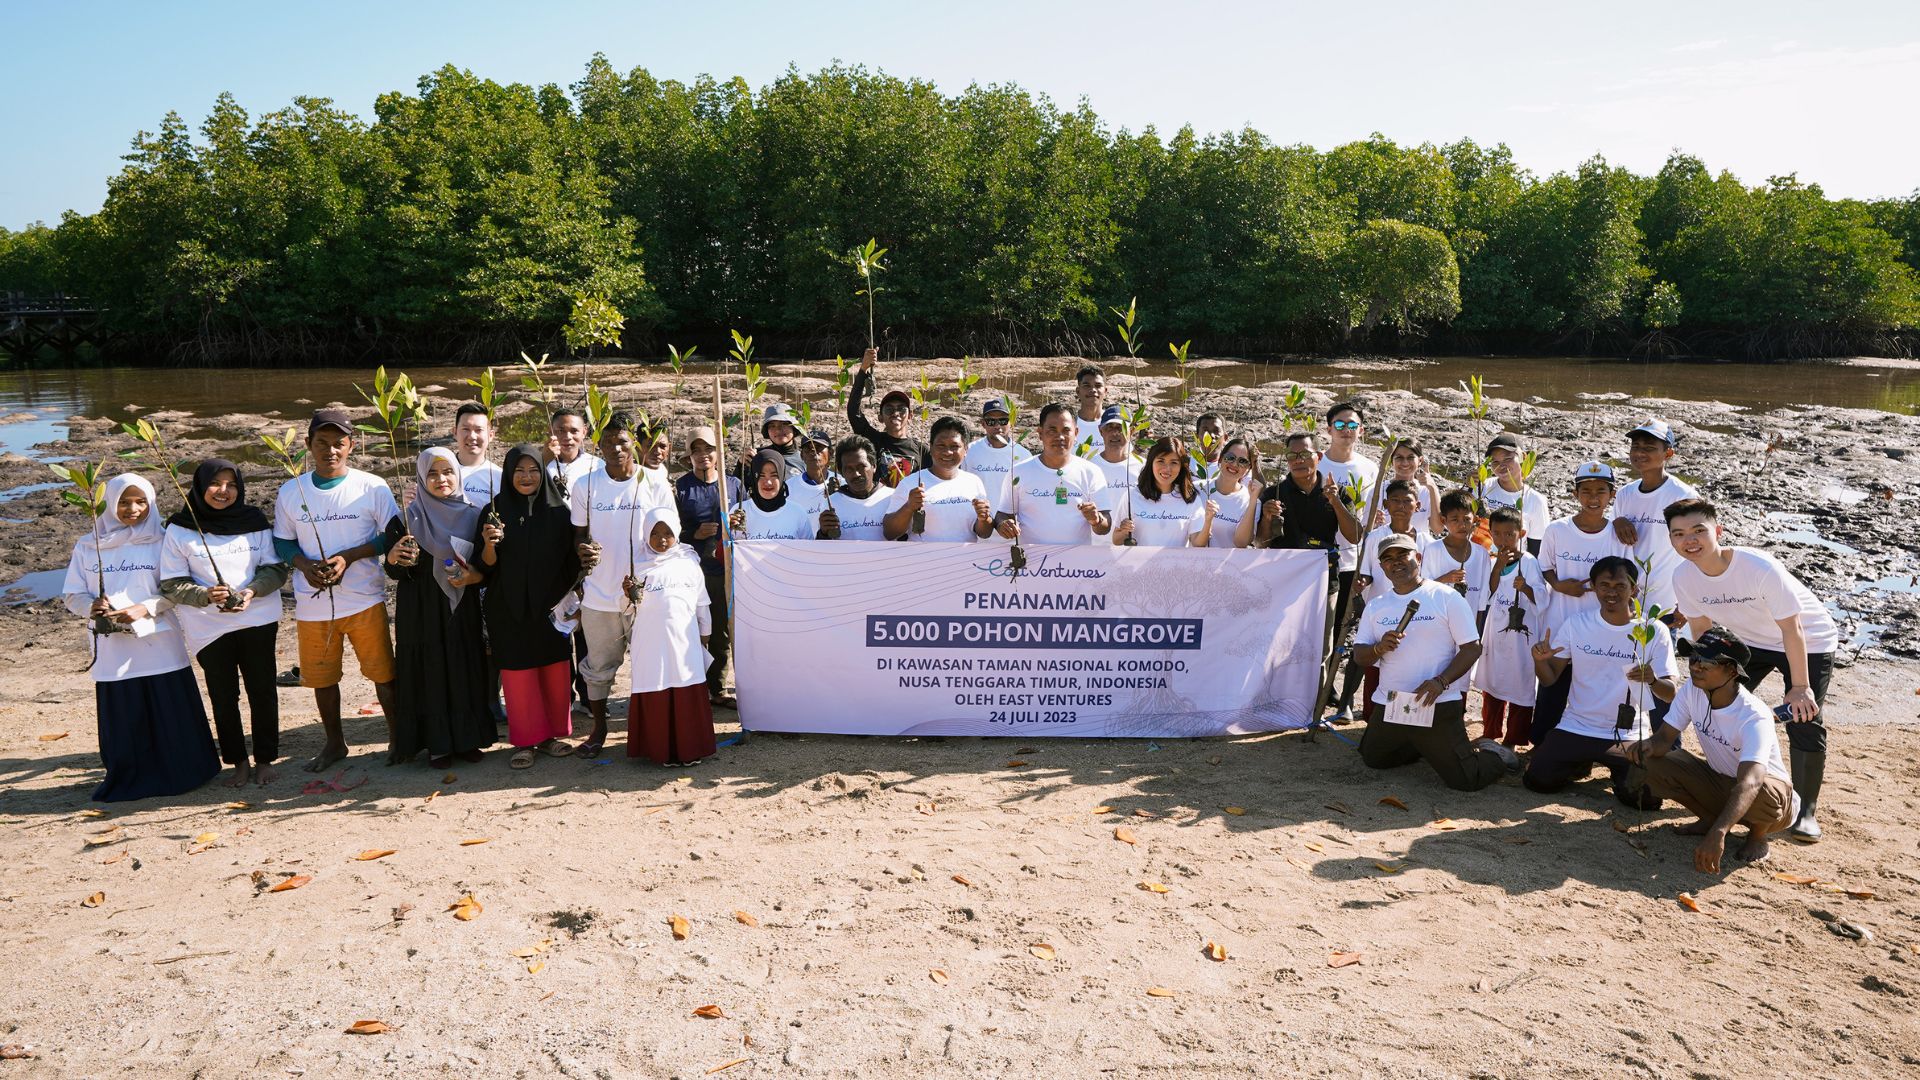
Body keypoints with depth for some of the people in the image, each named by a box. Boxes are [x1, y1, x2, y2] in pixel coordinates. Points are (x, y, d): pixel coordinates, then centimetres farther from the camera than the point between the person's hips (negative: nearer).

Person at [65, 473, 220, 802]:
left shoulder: (160, 543, 2)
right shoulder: (88, 546, 8)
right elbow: (73, 595, 9)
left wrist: (145, 608, -16)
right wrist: (91, 607, -11)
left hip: (159, 647, -1)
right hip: (113, 649, 1)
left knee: (170, 714, 1)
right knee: (124, 719, 3)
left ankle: (177, 773, 15)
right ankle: (129, 777, 17)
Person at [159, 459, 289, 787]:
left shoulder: (255, 521, 4)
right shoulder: (180, 530, 0)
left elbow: (276, 569, 4)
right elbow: (172, 585, -1)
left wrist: (251, 591, -15)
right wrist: (207, 595, -19)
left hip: (257, 619, 1)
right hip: (208, 627, -1)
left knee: (262, 690, 4)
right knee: (223, 695, 5)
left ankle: (264, 760, 16)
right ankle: (238, 761, 18)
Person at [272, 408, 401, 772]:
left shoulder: (372, 487, -6)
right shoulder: (290, 492, 3)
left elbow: (392, 535, -4)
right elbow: (282, 541, 10)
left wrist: (349, 557, -16)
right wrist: (305, 565, -10)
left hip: (365, 600, -3)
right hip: (312, 603, 3)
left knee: (383, 672, 1)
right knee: (321, 676, 13)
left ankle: (397, 732, 19)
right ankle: (334, 742, 31)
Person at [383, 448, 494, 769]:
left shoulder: (472, 516, 3)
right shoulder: (407, 519, -1)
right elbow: (394, 572, 0)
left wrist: (475, 576, -12)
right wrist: (394, 558, -22)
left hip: (462, 610, 2)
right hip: (422, 611, -2)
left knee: (465, 670, 5)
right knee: (430, 671, 1)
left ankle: (466, 738, 17)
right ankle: (437, 743, 11)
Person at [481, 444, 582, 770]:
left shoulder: (558, 511, 2)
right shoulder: (496, 511, 1)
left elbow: (571, 560, 5)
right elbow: (487, 565, -1)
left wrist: (570, 598, -6)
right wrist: (489, 544, -20)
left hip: (551, 605, 1)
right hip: (510, 608, -1)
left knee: (555, 668, 5)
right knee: (518, 671, 2)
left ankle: (550, 734, 18)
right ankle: (525, 741, 11)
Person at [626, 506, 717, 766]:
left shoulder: (689, 564, 5)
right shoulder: (640, 567, 1)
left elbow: (702, 603, 14)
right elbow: (630, 609, 1)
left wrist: (705, 634, 17)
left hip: (684, 643, 1)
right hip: (652, 645, -1)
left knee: (689, 696, 4)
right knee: (655, 697, 1)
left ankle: (690, 748, 15)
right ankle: (660, 750, 13)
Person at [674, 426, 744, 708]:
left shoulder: (734, 484, 7)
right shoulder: (680, 487, 0)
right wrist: (695, 534, -14)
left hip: (726, 570, 2)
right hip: (692, 571, -2)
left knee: (722, 633, 9)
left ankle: (718, 688, 20)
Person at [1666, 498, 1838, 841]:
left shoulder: (1761, 568, -36)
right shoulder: (1684, 577, -19)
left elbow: (1792, 628, -27)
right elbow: (1701, 631, -3)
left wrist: (1800, 687, -23)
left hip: (1809, 642, -5)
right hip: (1753, 642, 5)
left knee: (1804, 721, -11)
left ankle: (1805, 808, 7)